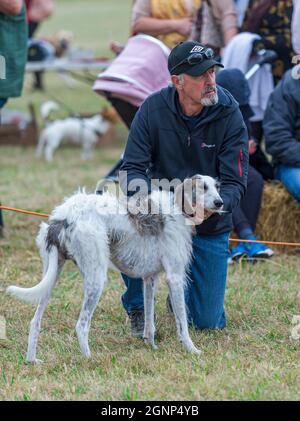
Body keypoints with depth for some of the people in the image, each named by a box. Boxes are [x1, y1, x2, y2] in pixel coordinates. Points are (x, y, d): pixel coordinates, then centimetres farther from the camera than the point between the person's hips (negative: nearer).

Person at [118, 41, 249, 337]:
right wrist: (139, 190, -34)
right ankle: (136, 309, -6)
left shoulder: (229, 115, -15)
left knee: (209, 322, -2)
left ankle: (181, 294, 37)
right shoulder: (154, 108, -13)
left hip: (210, 227, 0)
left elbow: (235, 182, -16)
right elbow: (132, 167, -10)